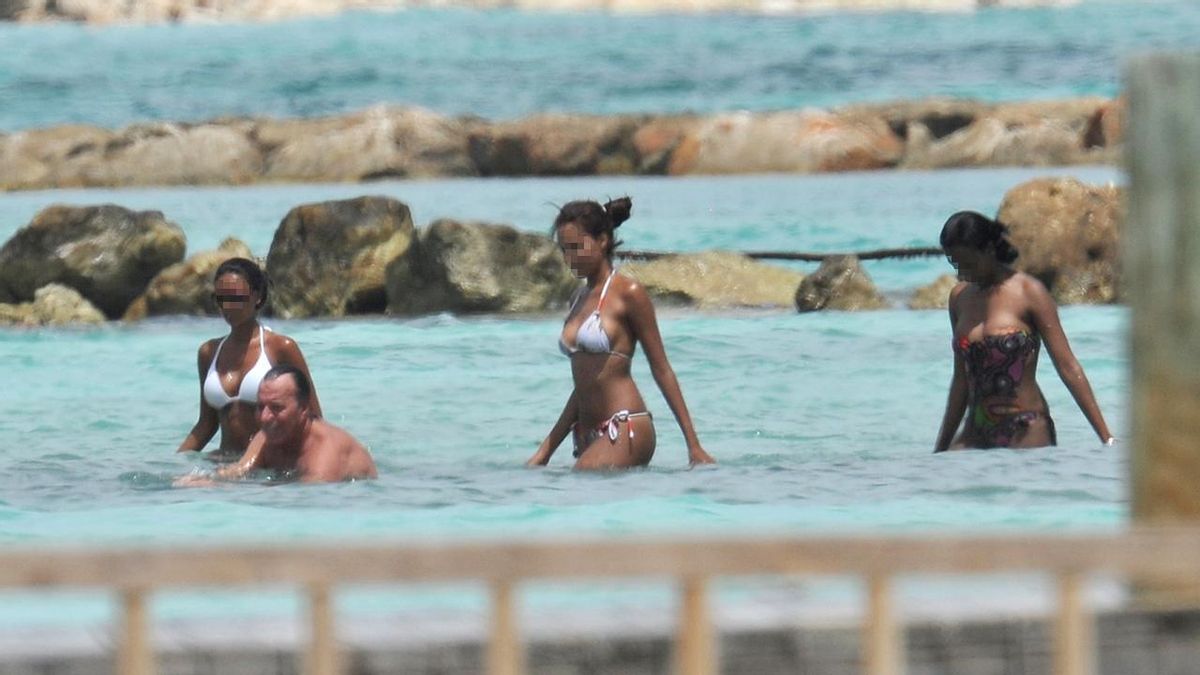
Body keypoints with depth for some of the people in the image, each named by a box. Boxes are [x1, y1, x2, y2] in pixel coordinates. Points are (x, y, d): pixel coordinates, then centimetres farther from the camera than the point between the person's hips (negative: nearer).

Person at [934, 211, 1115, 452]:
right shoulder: (960, 298, 10)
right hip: (976, 435, 5)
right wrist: (941, 450, 20)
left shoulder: (1028, 292, -6)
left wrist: (1107, 438, -10)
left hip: (1027, 432, -5)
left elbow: (1068, 367, -7)